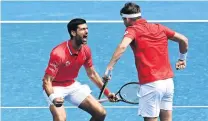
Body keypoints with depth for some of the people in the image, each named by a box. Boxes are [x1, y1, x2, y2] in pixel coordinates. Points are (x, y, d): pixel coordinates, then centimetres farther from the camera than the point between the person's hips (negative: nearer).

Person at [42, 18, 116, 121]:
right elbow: (47, 81, -27)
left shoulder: (86, 50, -7)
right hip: (55, 87, -7)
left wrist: (107, 93, 10)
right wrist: (53, 98, -46)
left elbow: (92, 74, 10)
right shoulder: (58, 53, -29)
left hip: (72, 86, 7)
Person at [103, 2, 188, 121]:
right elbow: (184, 40, 17)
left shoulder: (132, 30, -3)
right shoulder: (159, 27, 13)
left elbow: (122, 46, -23)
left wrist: (109, 67, -25)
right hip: (168, 81, 6)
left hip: (151, 84, -6)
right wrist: (182, 59, 32)